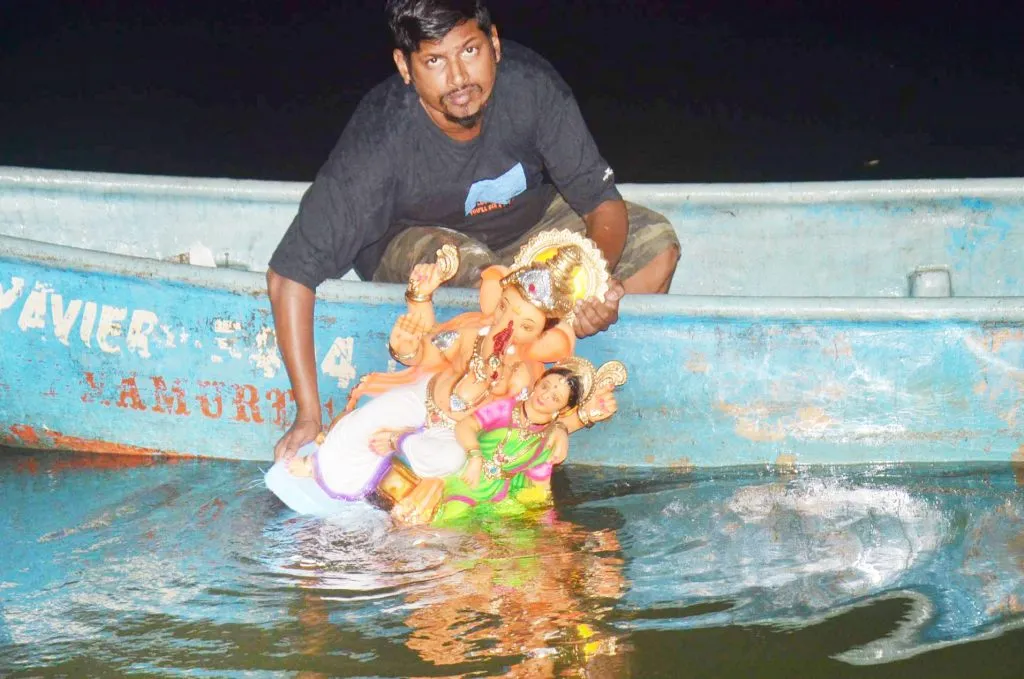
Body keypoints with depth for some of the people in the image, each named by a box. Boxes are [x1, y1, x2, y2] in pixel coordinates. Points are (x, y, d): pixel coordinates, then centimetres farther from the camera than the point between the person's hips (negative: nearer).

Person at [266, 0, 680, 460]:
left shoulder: (530, 83, -28)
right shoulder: (381, 140, -35)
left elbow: (602, 201, -19)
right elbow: (289, 274, -35)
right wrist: (308, 416, -39)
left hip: (523, 222, 4)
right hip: (408, 242, -4)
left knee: (655, 244, -14)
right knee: (474, 272, -37)